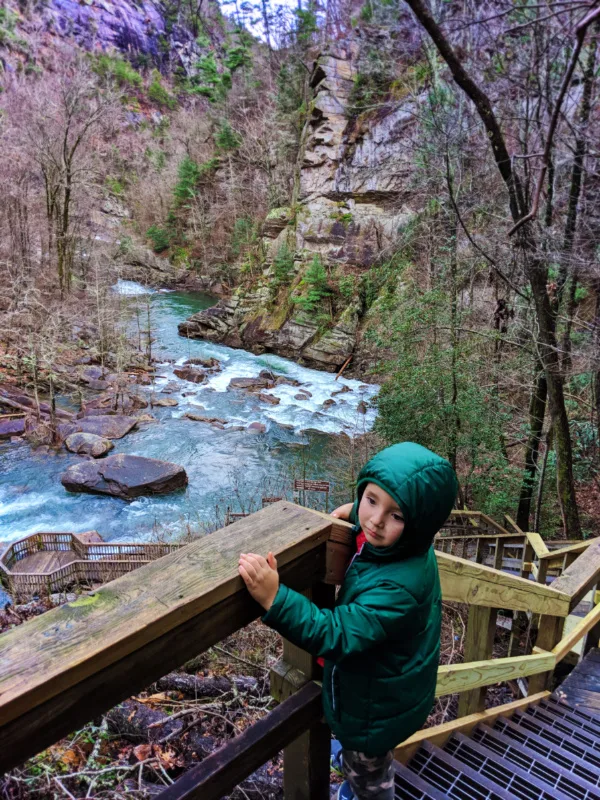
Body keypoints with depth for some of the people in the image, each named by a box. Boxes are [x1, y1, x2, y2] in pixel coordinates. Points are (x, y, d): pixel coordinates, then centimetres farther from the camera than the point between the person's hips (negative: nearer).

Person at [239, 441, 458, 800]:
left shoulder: (399, 586, -44)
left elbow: (338, 633, -46)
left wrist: (276, 599, -55)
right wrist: (354, 510, -6)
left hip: (378, 705, -8)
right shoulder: (395, 545, -18)